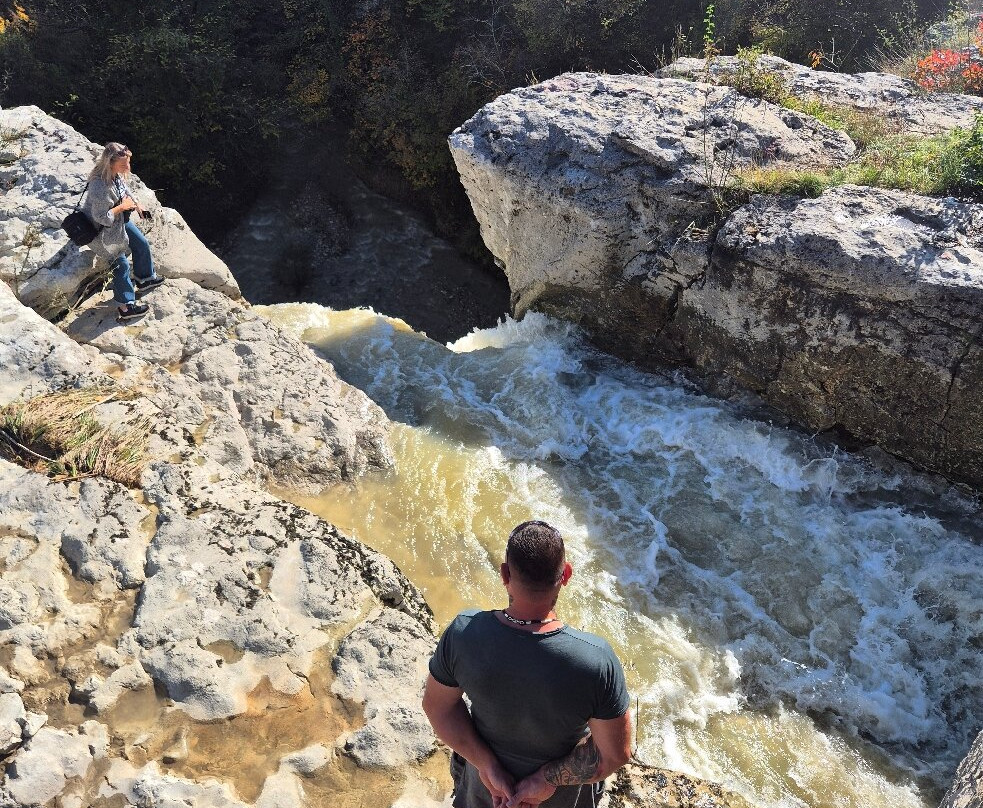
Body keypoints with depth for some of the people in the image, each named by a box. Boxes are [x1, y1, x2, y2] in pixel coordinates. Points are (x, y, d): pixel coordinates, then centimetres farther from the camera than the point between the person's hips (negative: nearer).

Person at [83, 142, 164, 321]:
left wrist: (135, 203, 0)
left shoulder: (117, 174, -10)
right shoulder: (100, 187, -38)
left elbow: (124, 189, 13)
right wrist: (122, 207, -24)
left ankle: (145, 279, 39)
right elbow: (101, 218, -32)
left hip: (120, 220, 9)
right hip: (102, 231, -9)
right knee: (121, 265, -5)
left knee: (142, 244, 16)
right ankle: (126, 306, 7)